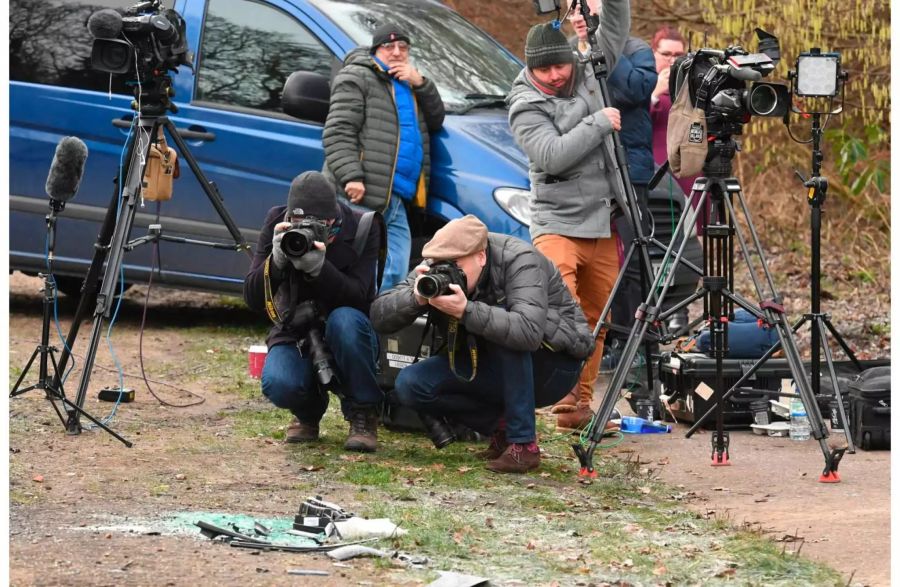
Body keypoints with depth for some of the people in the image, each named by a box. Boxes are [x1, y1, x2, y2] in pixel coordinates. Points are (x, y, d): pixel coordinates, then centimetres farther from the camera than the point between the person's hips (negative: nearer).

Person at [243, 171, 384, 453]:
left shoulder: (362, 228, -14)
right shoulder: (277, 224, -9)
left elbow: (359, 297, -24)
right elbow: (252, 299, -12)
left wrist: (319, 268, -40)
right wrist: (276, 261, -32)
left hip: (345, 336, -1)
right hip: (296, 337, 1)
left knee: (344, 320, -37)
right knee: (277, 384, -32)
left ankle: (363, 415, -14)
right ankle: (308, 413, 9)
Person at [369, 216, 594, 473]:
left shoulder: (521, 261, -26)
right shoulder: (437, 268, -11)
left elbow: (529, 331, -43)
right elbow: (379, 316, -16)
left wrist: (465, 311, -50)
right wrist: (416, 299, -36)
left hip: (555, 362, -5)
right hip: (493, 366, 5)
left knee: (502, 329, -37)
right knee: (409, 384, -15)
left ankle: (524, 444, -27)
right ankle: (502, 426, 0)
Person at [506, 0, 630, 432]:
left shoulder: (587, 77, 9)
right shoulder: (526, 108, -8)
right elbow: (552, 156, -21)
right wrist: (599, 123, -16)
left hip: (602, 227, 6)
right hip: (557, 224, -6)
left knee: (594, 320, 7)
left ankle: (580, 405, 13)